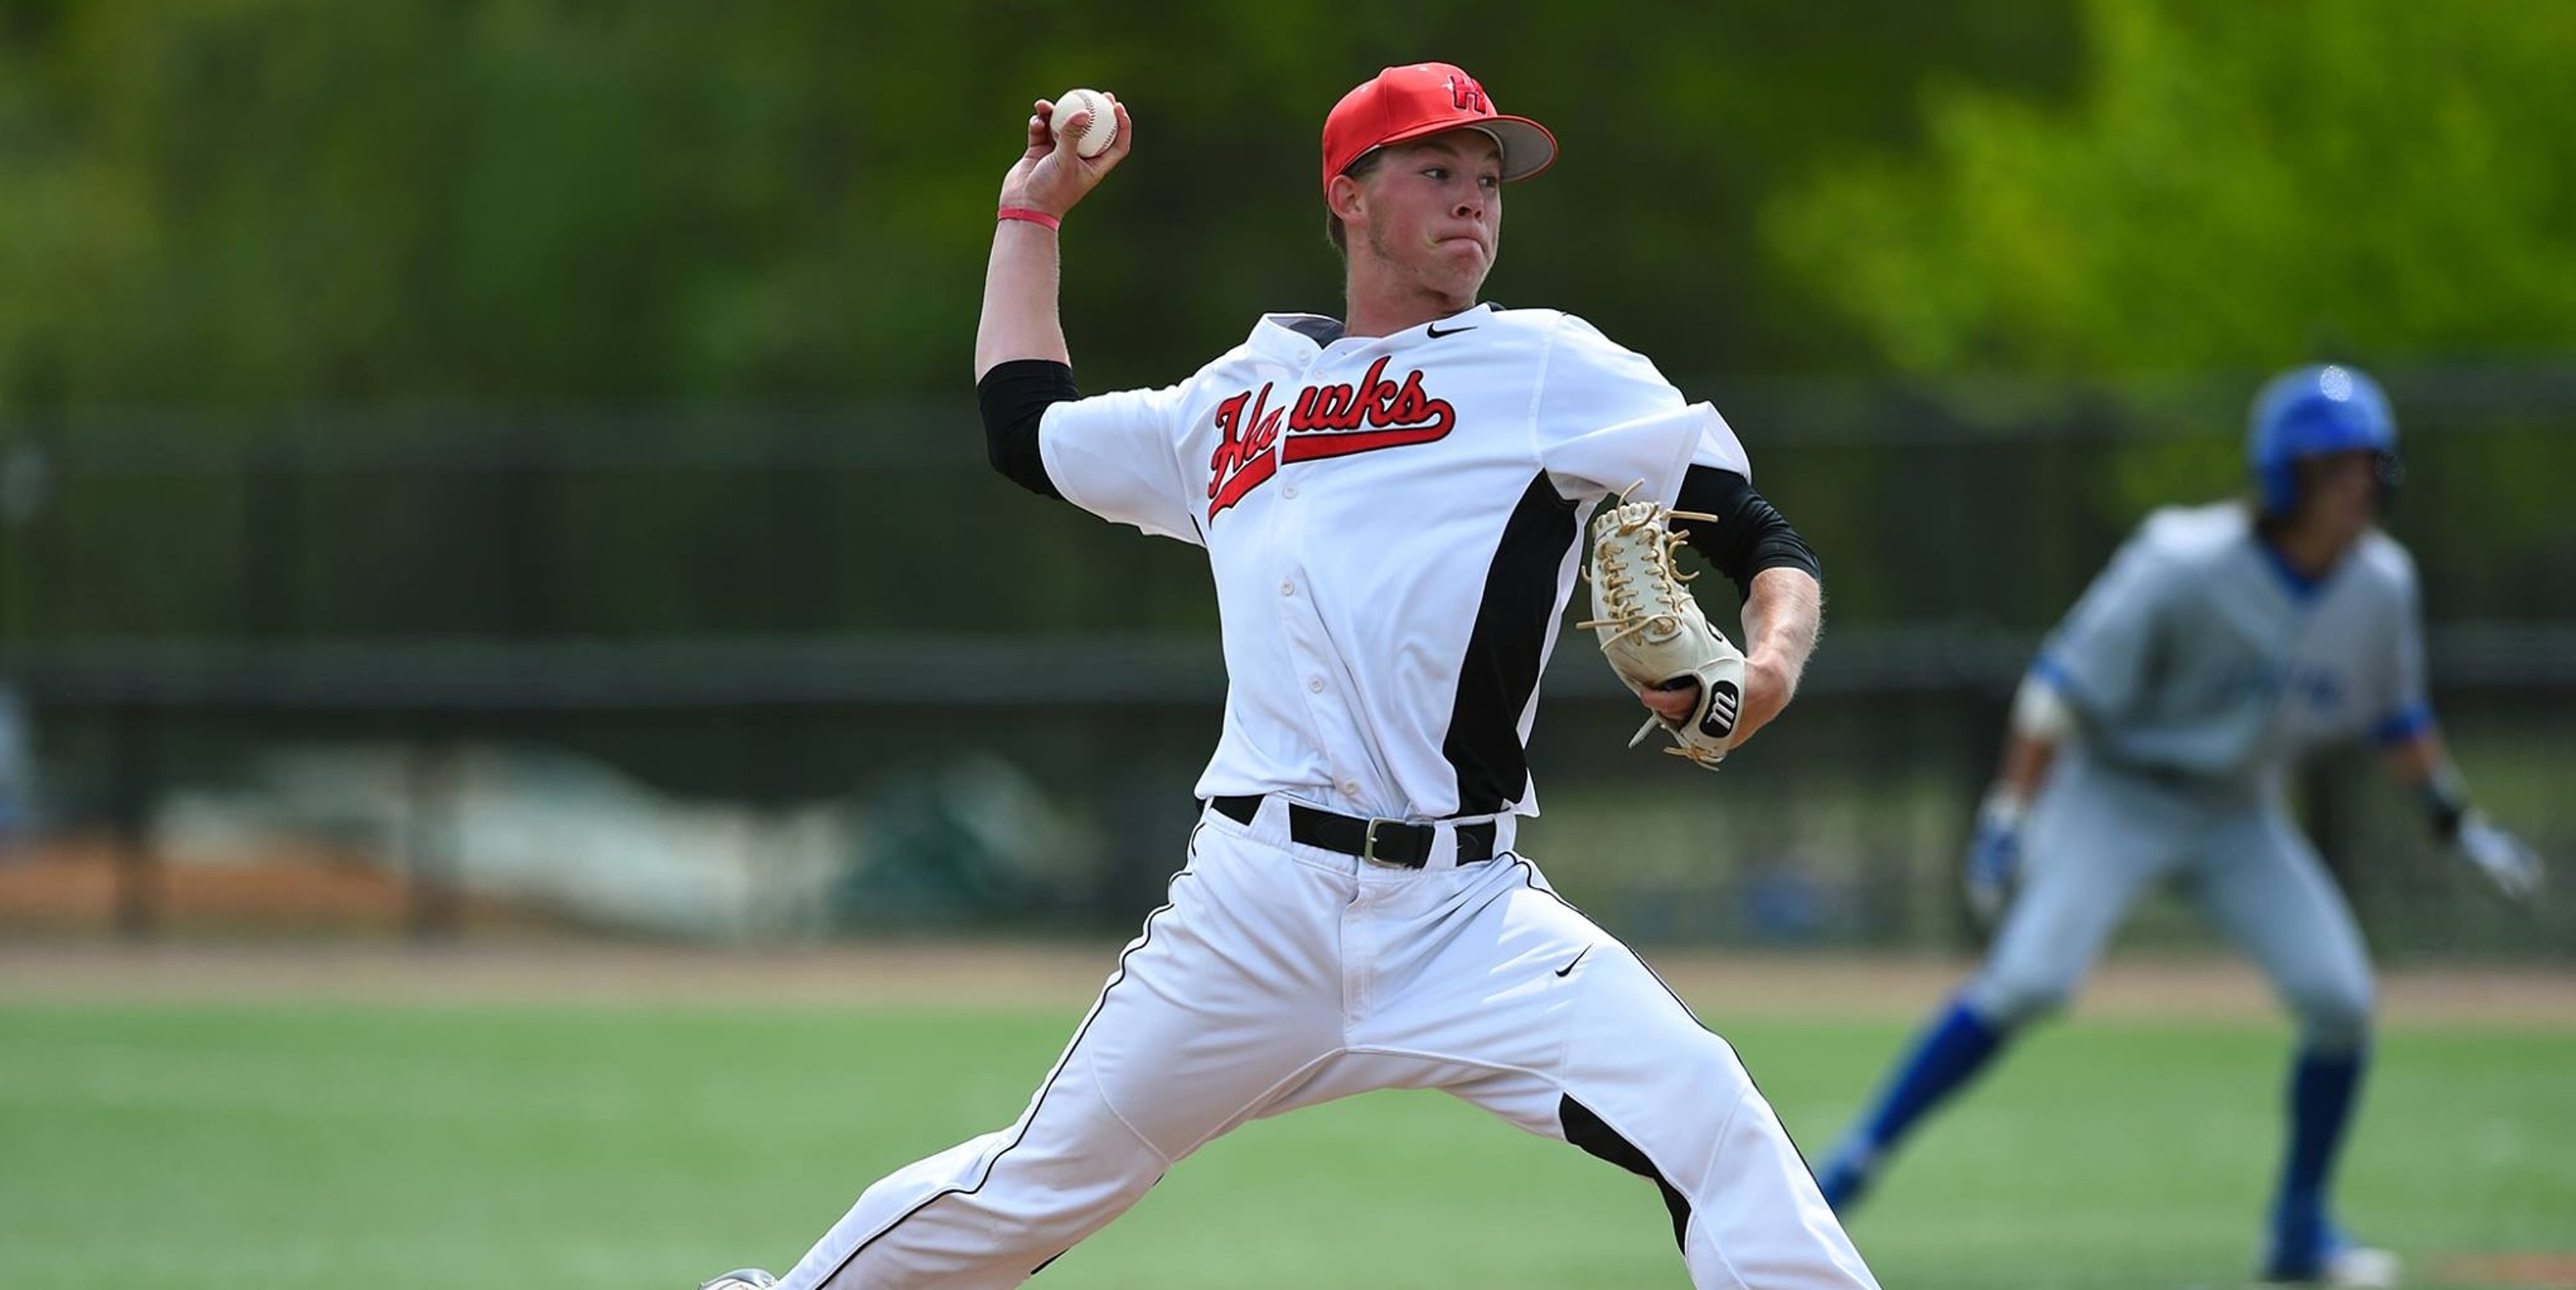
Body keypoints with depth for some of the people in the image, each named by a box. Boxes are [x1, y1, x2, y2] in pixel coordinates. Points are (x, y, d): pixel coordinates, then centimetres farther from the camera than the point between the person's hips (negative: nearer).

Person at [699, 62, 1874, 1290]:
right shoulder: (1237, 401, 18)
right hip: (1257, 907, 2)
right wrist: (1034, 210, 37)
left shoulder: (1546, 369, 6)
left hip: (1467, 915, -2)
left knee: (1711, 1127, -24)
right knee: (1033, 1191, 5)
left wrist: (1770, 665, -21)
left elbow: (1766, 542, 0)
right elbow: (1026, 428, 34)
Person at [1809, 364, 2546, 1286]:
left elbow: (2395, 718, 13)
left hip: (2236, 817, 6)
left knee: (2340, 998, -9)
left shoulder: (2381, 586, -6)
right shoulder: (2188, 564, -24)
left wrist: (2461, 828, 13)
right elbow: (2067, 681, -22)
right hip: (2118, 796, -5)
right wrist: (2008, 816, -28)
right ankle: (1856, 1163, -16)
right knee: (2028, 980, -24)